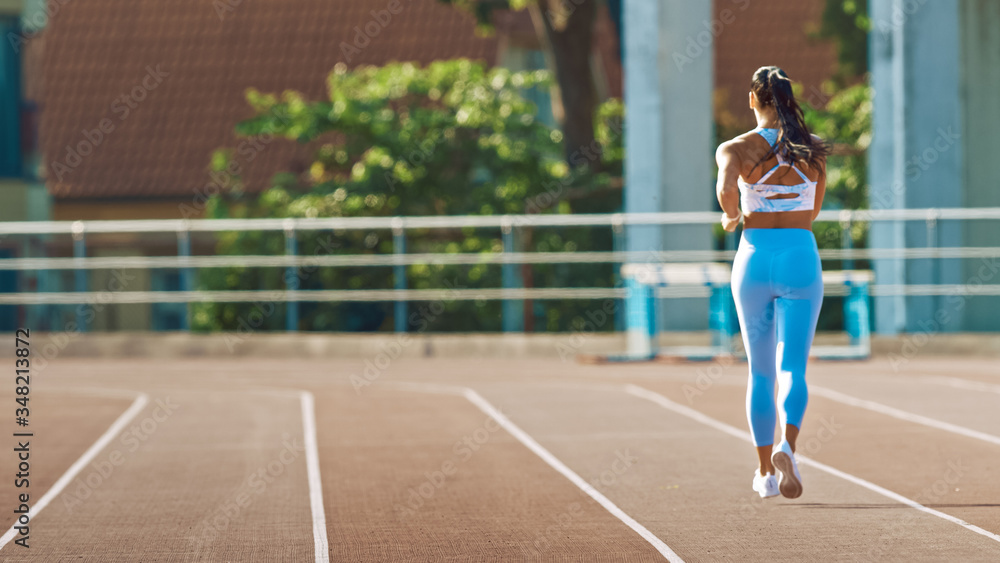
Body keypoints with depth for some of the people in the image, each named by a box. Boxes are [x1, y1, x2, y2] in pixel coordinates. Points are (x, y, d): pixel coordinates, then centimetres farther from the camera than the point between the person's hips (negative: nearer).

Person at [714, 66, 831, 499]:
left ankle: (765, 471, 18)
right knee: (793, 369, -3)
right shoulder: (815, 151, 4)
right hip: (801, 258, 0)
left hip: (755, 259, 0)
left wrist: (732, 216, -5)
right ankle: (787, 448, -30)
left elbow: (726, 190, -25)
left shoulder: (736, 149, -5)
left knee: (761, 373, 13)